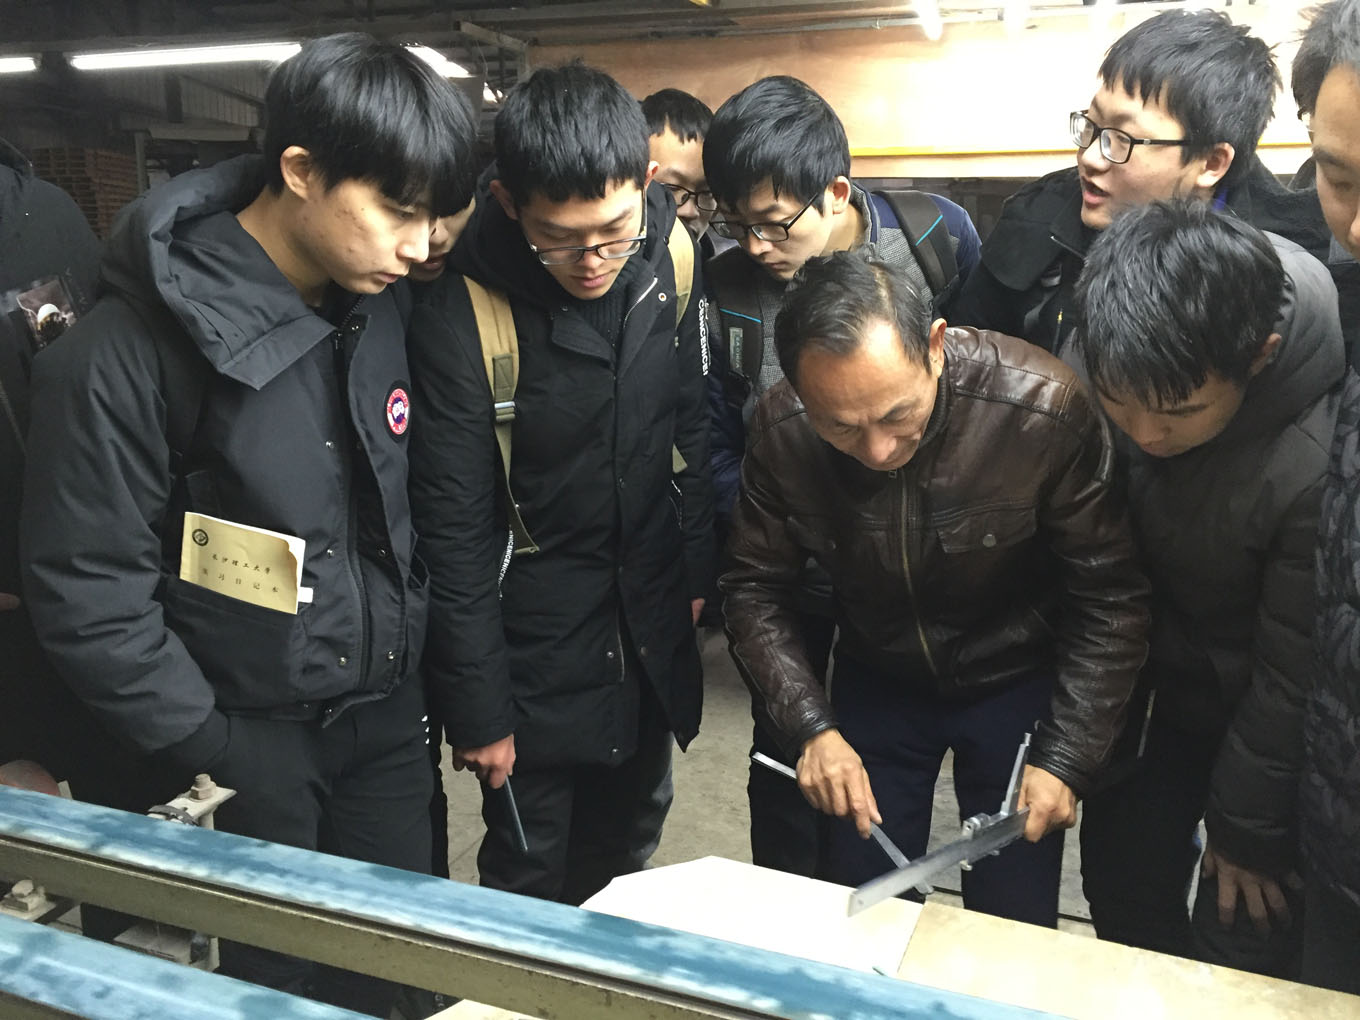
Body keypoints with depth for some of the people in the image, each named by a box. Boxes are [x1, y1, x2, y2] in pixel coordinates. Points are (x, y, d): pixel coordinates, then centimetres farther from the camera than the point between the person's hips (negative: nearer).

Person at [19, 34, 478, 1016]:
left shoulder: (379, 313, 0)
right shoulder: (129, 349, -18)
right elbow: (88, 594, -15)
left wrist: (419, 670, 8)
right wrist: (214, 753, -13)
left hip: (387, 724, 5)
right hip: (247, 741, -5)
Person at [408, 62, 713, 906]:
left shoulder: (671, 260, -9)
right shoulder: (462, 314, -22)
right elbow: (456, 532, -16)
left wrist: (698, 570, 9)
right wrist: (477, 710, -11)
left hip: (652, 636, 5)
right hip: (534, 651, -4)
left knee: (623, 858, 23)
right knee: (531, 885, 13)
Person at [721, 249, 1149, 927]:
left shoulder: (1046, 407, -30)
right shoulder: (780, 431, -22)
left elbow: (1108, 598, -19)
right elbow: (754, 589, -10)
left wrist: (1067, 760, -20)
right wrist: (810, 726, -22)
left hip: (1016, 681, -1)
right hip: (875, 679, 2)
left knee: (1012, 924, 7)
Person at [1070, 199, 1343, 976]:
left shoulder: (1322, 465, -36)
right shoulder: (1102, 365, -21)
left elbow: (1294, 684, -21)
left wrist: (1246, 830, -7)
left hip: (1252, 715, -4)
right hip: (1151, 672, 5)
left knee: (1240, 951, 8)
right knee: (1122, 889, 18)